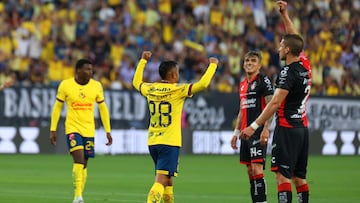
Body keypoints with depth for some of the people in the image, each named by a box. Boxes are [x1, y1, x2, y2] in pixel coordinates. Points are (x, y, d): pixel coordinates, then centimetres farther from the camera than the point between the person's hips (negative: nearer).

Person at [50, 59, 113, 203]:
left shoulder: (96, 86, 2)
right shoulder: (65, 85, -4)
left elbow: (103, 108, 11)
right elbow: (57, 107, 4)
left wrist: (108, 131, 9)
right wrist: (53, 130, 2)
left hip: (89, 130, 3)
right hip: (72, 128, -3)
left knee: (83, 164, 7)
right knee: (79, 159, -20)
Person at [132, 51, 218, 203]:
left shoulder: (150, 89, 6)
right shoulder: (177, 90, -10)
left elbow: (136, 82, 29)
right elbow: (203, 84, -17)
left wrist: (143, 60, 38)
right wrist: (213, 64, -3)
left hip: (152, 142, 7)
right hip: (170, 142, -7)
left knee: (168, 179, 21)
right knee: (161, 180, -13)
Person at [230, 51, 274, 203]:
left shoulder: (263, 81, -6)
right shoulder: (243, 84, 19)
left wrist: (266, 129, -22)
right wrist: (236, 132, 21)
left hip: (258, 132, -8)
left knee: (256, 168, -14)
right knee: (250, 171, 7)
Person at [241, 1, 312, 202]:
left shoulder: (288, 72, -15)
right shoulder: (305, 65, 8)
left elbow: (275, 103, -21)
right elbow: (295, 38, 25)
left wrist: (254, 126, -20)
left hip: (287, 128, -9)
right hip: (303, 127, 9)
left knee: (282, 175, -12)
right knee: (299, 177, 11)